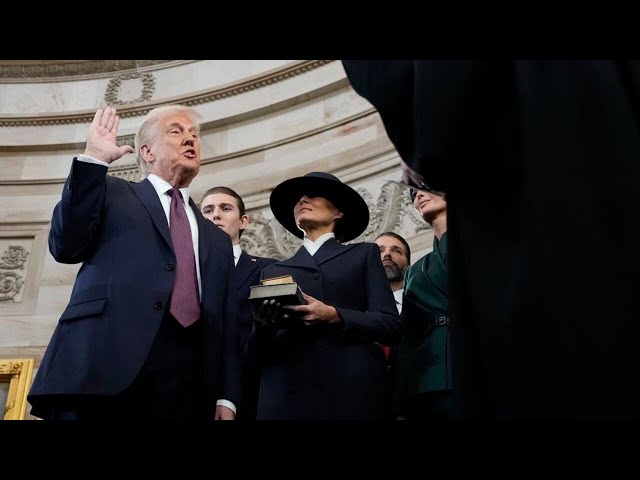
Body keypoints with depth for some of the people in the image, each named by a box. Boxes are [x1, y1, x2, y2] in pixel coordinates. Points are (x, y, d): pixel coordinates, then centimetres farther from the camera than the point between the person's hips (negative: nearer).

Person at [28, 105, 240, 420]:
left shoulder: (217, 240, 26)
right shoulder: (112, 193, 17)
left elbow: (226, 322, 18)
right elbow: (66, 247, 0)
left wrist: (226, 397, 6)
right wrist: (93, 159, -3)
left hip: (188, 384, 4)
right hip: (107, 366, -3)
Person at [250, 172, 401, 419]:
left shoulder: (364, 255, 13)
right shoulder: (274, 270, 19)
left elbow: (391, 325, 1)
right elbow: (261, 350, 13)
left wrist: (334, 316, -14)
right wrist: (264, 328, -8)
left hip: (353, 390, -2)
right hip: (288, 394, 2)